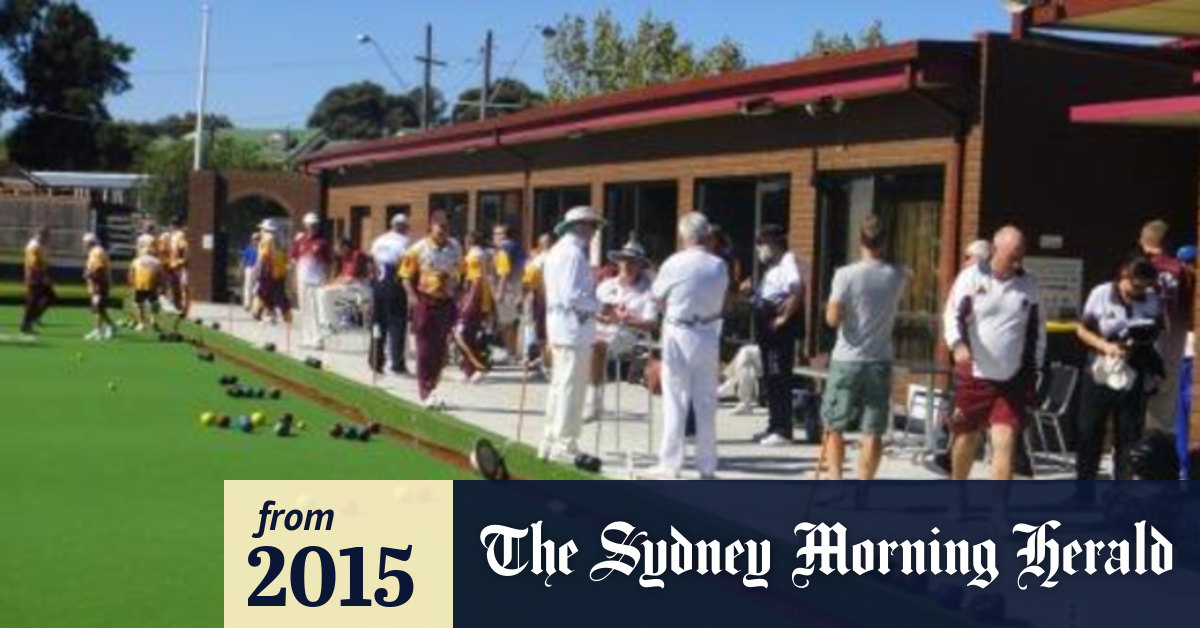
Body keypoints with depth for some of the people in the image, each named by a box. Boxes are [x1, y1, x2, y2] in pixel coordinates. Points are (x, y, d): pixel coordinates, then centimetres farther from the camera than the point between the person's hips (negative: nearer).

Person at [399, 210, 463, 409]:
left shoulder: (455, 248, 6)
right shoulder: (418, 249, -6)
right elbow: (406, 277, -4)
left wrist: (456, 296, 8)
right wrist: (413, 296, -18)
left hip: (446, 303, 4)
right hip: (426, 302, -4)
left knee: (440, 349, 7)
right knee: (426, 348, 0)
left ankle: (430, 387, 22)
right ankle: (426, 393, 5)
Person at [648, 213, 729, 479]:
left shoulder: (674, 264, -12)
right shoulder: (719, 266, -1)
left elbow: (657, 296, 0)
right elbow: (720, 304, 6)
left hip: (678, 334, -3)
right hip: (708, 335, 3)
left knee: (675, 402, 2)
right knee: (706, 403, 9)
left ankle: (670, 465, 4)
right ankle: (707, 466, 14)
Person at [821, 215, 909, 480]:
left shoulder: (846, 274, -10)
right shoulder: (897, 276, 1)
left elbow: (832, 318, -11)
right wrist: (884, 257, 20)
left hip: (846, 361, -2)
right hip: (880, 362, 2)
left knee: (835, 425, 12)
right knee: (873, 430, 3)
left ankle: (834, 478, 6)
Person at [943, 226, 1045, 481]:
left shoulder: (1029, 284, 4)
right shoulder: (972, 276, -4)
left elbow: (1038, 330, 13)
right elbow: (952, 314, -12)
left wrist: (1034, 369, 11)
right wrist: (958, 344, -31)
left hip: (1012, 380, 1)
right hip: (973, 375, -1)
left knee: (1005, 443, -10)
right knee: (966, 439, 13)